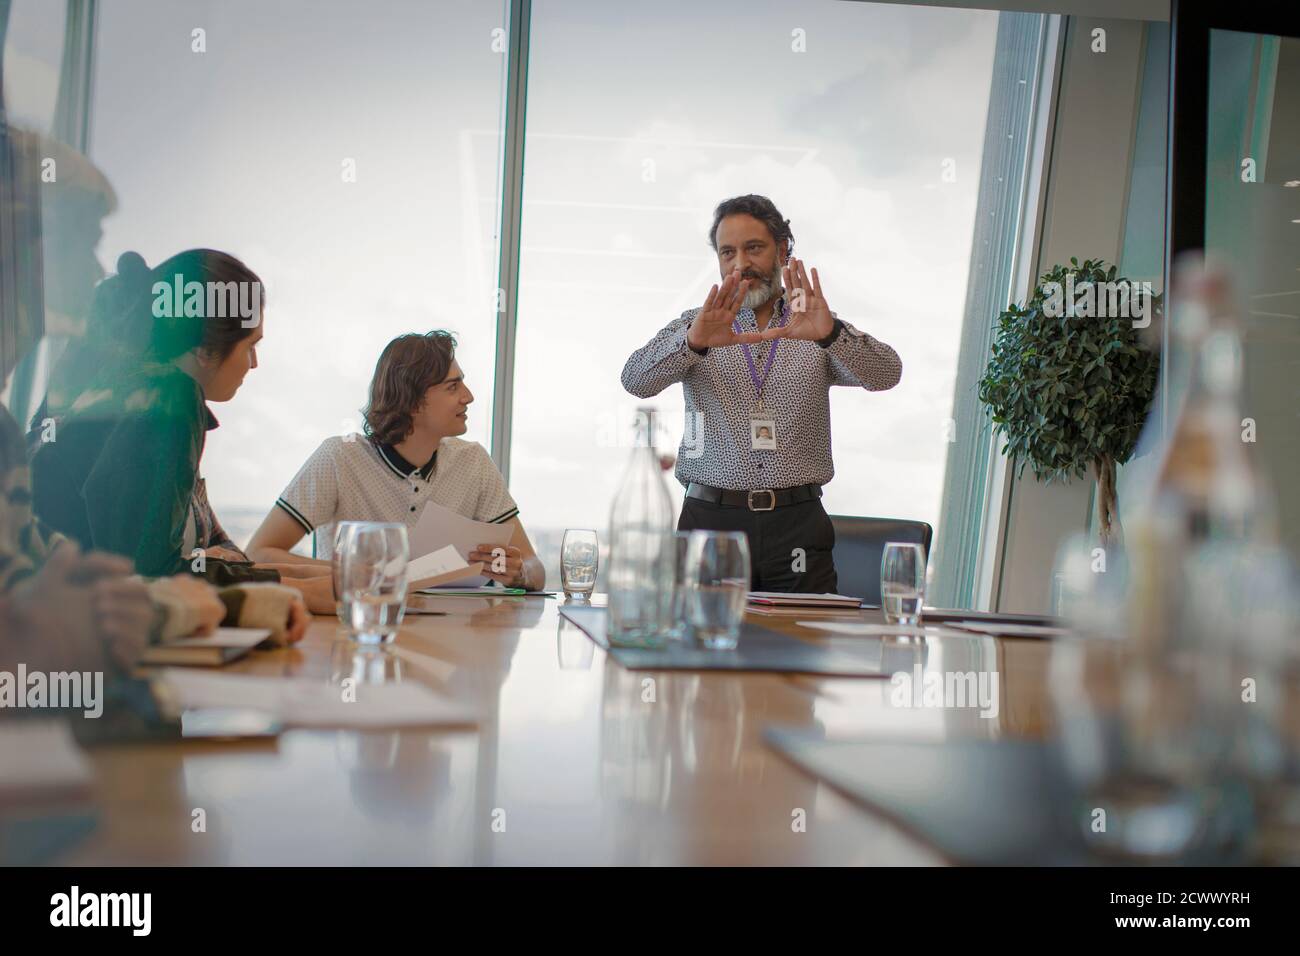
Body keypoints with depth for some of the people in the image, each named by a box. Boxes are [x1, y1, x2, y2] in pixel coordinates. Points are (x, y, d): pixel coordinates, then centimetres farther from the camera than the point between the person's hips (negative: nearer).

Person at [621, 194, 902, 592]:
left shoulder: (819, 328, 10)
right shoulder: (695, 326, 10)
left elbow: (885, 374, -7)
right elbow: (637, 380, -8)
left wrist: (830, 333, -28)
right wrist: (695, 340, -29)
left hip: (797, 526, 0)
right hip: (712, 519, 0)